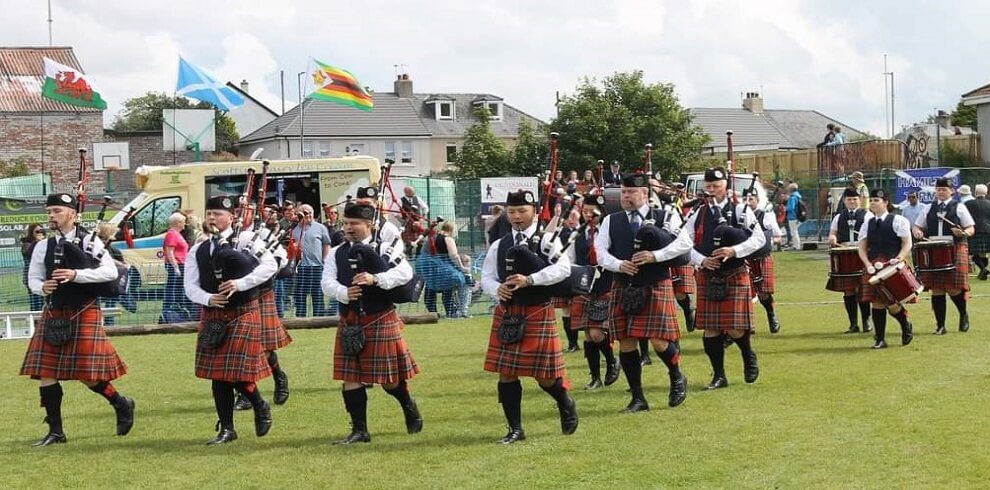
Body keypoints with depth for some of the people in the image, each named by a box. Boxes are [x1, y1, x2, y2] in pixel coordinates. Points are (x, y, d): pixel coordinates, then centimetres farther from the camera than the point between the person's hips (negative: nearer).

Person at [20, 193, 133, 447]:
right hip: (53, 315, 4)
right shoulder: (43, 247, 8)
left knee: (88, 374, -6)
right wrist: (42, 287, -10)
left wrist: (76, 275, -22)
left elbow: (110, 272, -11)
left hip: (85, 314, -4)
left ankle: (122, 404, 21)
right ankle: (55, 431, 11)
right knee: (46, 372, 1)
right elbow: (33, 278, 13)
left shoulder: (90, 241, -3)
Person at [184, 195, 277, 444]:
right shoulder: (198, 250, 8)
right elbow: (189, 285, 5)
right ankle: (226, 429, 15)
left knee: (238, 372, -9)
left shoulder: (246, 240, -3)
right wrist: (208, 299, -15)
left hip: (243, 314, -5)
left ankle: (261, 407, 20)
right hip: (212, 317, 5)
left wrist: (241, 283, -19)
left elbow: (270, 265, -11)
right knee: (218, 374, 6)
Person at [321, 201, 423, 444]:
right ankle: (359, 431, 9)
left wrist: (376, 279, -31)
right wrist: (345, 293, -24)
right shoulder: (336, 254, 7)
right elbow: (327, 283, -2)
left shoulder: (385, 249, -3)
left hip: (381, 321, -3)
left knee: (388, 378, 4)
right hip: (350, 323, 3)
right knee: (351, 377, 1)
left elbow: (405, 273, -17)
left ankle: (409, 407, 34)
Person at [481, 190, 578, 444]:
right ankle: (515, 429, 12)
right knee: (506, 374, 2)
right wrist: (497, 289, -13)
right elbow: (486, 277, 10)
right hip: (506, 314, 4)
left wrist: (530, 279, -23)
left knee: (545, 375, 0)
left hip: (538, 313, -4)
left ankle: (566, 405, 31)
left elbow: (563, 269, -15)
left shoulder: (547, 240, -3)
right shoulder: (499, 246, 9)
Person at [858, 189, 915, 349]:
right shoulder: (867, 224, 13)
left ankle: (906, 326, 20)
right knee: (877, 303, 0)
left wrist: (898, 259, -18)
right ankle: (879, 339, 7)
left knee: (891, 302, -9)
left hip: (893, 267, -4)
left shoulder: (898, 221, 0)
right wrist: (868, 264, -5)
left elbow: (907, 244, -3)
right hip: (874, 268, 4)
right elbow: (862, 248, 11)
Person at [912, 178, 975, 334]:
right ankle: (940, 325, 9)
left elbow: (971, 229, 4)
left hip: (955, 250, -3)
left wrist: (963, 233, -18)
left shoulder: (959, 208, 6)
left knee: (954, 288, -7)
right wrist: (917, 232, -4)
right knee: (936, 289, 1)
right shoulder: (929, 209, 14)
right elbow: (917, 226, 20)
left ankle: (963, 315, 22)